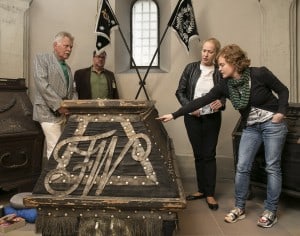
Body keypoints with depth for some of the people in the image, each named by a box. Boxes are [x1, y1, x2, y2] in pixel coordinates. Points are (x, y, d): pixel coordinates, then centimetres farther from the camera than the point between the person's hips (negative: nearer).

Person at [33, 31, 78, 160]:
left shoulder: (67, 67, 21)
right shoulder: (42, 58, 0)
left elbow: (72, 90, 22)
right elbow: (42, 84, -12)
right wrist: (59, 105, -16)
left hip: (66, 112, 7)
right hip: (50, 112, -6)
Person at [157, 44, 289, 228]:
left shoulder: (260, 74, -17)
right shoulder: (225, 85, -7)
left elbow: (282, 90, -3)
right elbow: (202, 101, -11)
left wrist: (281, 112, -19)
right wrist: (174, 115, -14)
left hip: (272, 124, -4)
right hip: (250, 128, 4)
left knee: (272, 168, 3)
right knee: (242, 167, 2)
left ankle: (271, 211, 19)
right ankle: (240, 208, 18)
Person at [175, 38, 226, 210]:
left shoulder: (220, 72, -2)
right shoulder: (191, 68, 0)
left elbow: (224, 94, 8)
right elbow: (180, 91, 1)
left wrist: (221, 103, -14)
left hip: (212, 118, -1)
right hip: (193, 118, 1)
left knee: (209, 155, 3)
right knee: (198, 155, 11)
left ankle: (210, 194, 16)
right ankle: (202, 190, 26)